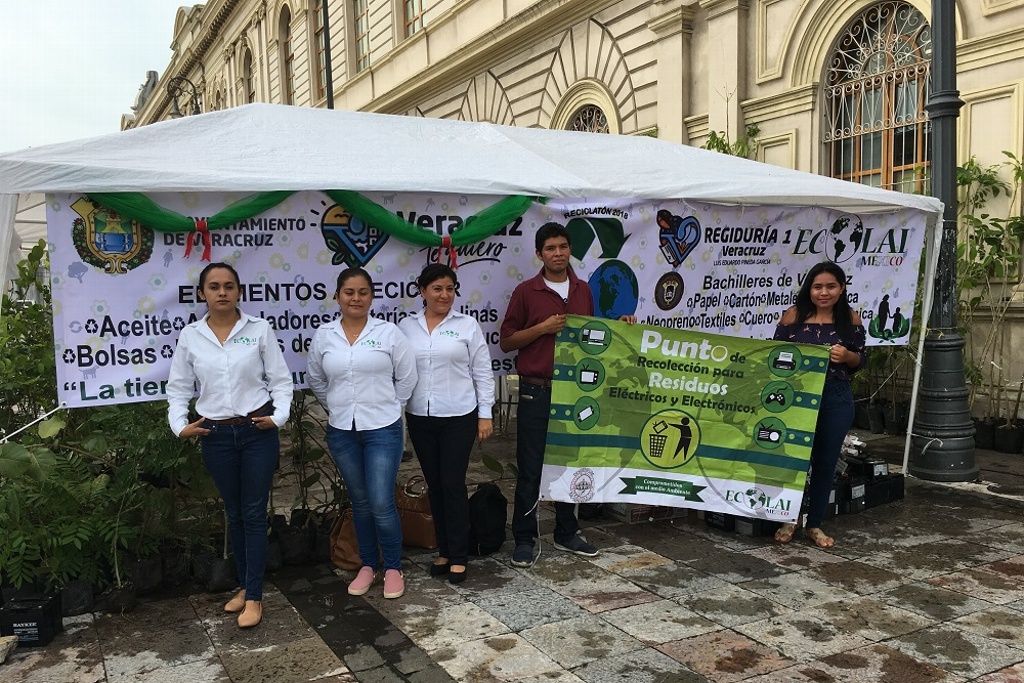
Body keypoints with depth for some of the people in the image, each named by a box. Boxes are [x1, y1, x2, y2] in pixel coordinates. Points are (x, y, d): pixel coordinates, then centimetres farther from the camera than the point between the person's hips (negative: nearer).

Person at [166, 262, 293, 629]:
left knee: (254, 513, 1)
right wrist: (180, 425, -7)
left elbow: (280, 379, -2)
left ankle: (254, 597, 10)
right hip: (215, 435, 2)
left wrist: (279, 415, -15)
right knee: (234, 513, 14)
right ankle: (245, 585, 29)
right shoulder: (189, 336, 2)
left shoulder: (259, 329, -3)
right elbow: (179, 388, 6)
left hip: (258, 431, -2)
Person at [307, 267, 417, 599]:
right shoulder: (323, 335, 2)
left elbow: (406, 378, 2)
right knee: (360, 502, 14)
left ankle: (393, 568, 14)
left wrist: (386, 408, 6)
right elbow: (315, 379, 15)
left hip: (383, 430, -3)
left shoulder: (389, 332, -5)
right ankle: (368, 565, 29)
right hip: (341, 432, 3)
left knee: (382, 503, -5)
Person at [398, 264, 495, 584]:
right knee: (434, 485, 11)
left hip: (458, 417, -3)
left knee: (453, 484, -2)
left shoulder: (467, 325, -1)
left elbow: (483, 373, 0)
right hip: (420, 418, 3)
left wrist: (485, 414, -4)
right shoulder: (406, 326, 5)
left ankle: (458, 557, 9)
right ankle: (444, 550, 24)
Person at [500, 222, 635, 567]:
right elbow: (506, 341, -4)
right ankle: (523, 539, 15)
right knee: (530, 468, 2)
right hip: (536, 392, -4)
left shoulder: (583, 290, 9)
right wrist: (543, 328, -15)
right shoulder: (526, 291, -4)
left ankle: (566, 534, 28)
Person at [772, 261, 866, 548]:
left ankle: (814, 524, 25)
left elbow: (860, 360, 7)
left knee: (826, 462, 9)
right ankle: (788, 519, 22)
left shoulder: (851, 319, 2)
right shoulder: (793, 315, -2)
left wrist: (847, 356, -13)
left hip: (836, 399, 1)